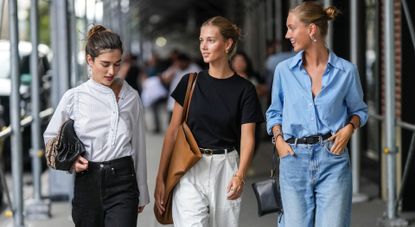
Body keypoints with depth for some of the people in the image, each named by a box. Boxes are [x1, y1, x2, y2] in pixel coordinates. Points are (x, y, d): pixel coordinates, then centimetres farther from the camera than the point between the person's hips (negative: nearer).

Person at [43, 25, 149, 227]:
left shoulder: (131, 97, 2)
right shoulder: (74, 97, -1)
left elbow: (138, 145, 8)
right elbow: (50, 136, 12)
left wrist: (142, 194, 12)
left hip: (122, 182, -1)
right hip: (88, 182, 1)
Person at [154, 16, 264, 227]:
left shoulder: (244, 89, 0)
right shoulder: (190, 83, 4)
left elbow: (247, 139, -6)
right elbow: (172, 131, 5)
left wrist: (239, 175, -24)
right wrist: (160, 177, 0)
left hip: (225, 169, 0)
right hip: (190, 170, 0)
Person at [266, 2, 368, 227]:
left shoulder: (346, 71, 0)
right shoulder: (284, 70, 4)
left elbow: (359, 109, 14)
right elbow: (275, 112, 16)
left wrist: (349, 128, -5)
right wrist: (278, 139, 0)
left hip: (332, 159, -1)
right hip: (294, 158, 2)